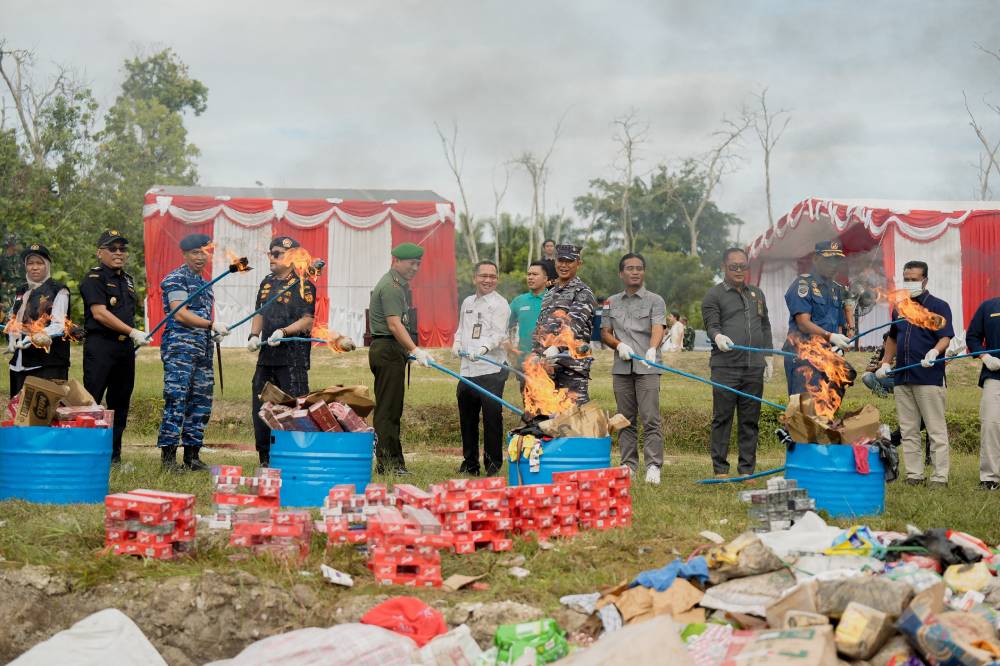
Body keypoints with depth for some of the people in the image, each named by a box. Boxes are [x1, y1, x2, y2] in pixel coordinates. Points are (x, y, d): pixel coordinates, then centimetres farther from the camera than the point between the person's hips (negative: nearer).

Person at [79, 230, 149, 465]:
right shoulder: (94, 278, -5)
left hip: (125, 347, 8)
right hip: (100, 346, -8)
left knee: (120, 402, 9)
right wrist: (133, 332, -19)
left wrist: (134, 339, 16)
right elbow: (100, 313, -16)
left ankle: (113, 455, 15)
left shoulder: (127, 280, 19)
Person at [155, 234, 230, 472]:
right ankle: (168, 456, -10)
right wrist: (212, 324, -16)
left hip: (202, 349, 9)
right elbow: (180, 314, -14)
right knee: (176, 401, -12)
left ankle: (192, 456, 14)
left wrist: (214, 334, 11)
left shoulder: (205, 284, 23)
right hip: (180, 347, -9)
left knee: (201, 403, 8)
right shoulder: (177, 278, -3)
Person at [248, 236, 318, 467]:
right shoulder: (267, 282, 18)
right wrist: (254, 335, 7)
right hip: (267, 355, 8)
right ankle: (266, 460, 20)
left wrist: (284, 332, -23)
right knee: (260, 409, 9)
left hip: (293, 355, -7)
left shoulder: (303, 285, -5)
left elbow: (307, 320, -11)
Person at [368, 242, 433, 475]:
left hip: (394, 352, 11)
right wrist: (415, 350, -35)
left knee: (391, 409, 10)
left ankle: (388, 463, 14)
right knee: (388, 409, -9)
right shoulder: (391, 286, -14)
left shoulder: (400, 285, 21)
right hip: (388, 350, -11)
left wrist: (412, 350, 24)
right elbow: (394, 325, -26)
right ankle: (389, 463, -9)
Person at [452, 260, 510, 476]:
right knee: (467, 417, 13)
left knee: (492, 416, -7)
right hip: (467, 370, 7)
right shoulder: (467, 302, 20)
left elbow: (498, 334, -14)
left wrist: (483, 348, -31)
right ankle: (470, 462, 25)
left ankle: (493, 463, 4)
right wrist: (457, 343, 8)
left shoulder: (499, 304, -3)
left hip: (491, 370, -7)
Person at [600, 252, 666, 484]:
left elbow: (658, 328, -11)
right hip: (621, 368, 4)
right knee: (625, 419, 7)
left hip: (647, 367, -3)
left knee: (650, 419, -10)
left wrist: (652, 349, -31)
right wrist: (619, 345, -6)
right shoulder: (611, 302, 15)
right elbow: (604, 332, 15)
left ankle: (653, 466, -10)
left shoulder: (655, 300, 4)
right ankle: (628, 465, 12)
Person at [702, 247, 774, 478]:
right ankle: (720, 469, 2)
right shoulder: (714, 295, 4)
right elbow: (711, 324, -7)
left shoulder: (757, 294, 21)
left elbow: (765, 327, 24)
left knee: (750, 420, 6)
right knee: (722, 418, -3)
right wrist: (718, 336, -30)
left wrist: (768, 357, 18)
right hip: (725, 366, -5)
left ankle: (747, 469, 11)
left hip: (754, 368, 5)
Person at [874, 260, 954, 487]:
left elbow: (945, 337, -9)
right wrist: (885, 363, 21)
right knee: (908, 431, 8)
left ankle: (940, 477, -1)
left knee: (936, 430, -3)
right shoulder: (899, 308, 17)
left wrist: (934, 352, -28)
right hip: (902, 378, 6)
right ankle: (913, 475, 12)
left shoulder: (938, 306, -1)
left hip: (929, 378, -6)